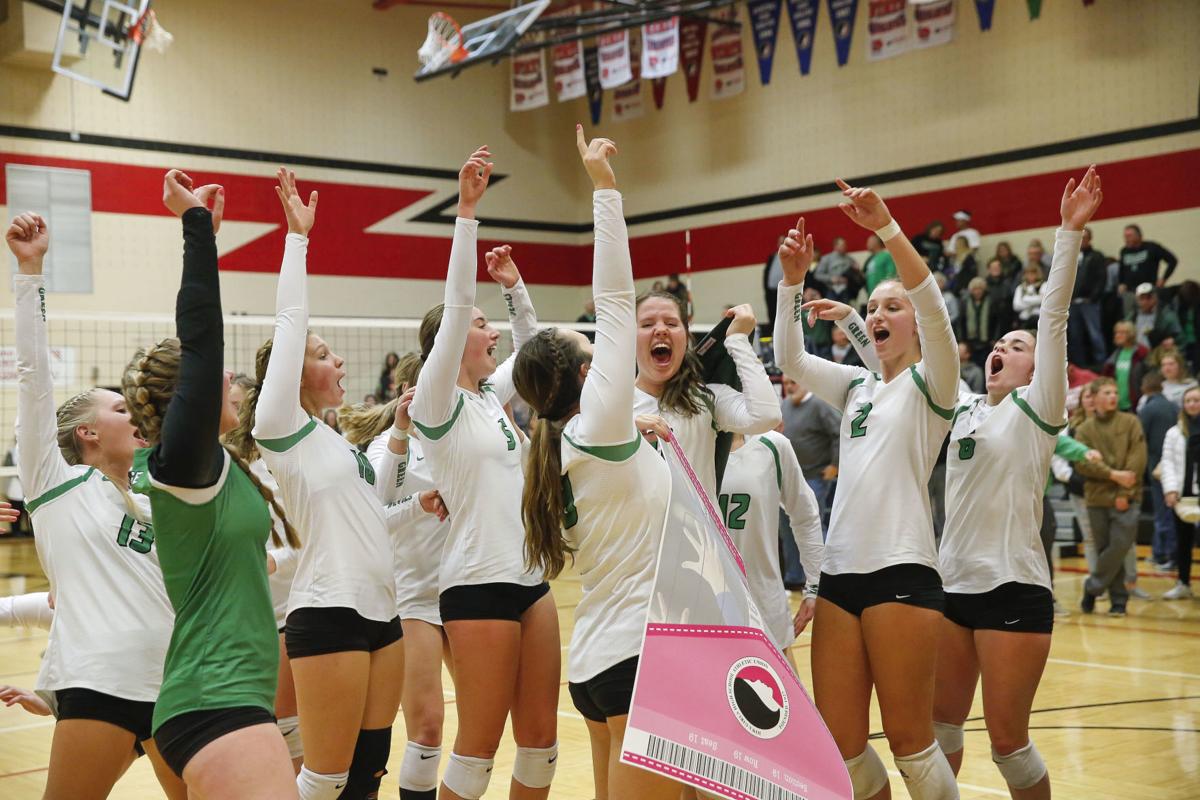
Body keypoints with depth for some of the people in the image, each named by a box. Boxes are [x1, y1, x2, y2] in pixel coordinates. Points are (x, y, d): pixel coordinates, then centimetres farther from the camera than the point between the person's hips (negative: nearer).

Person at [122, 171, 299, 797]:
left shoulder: (198, 464, 12)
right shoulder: (181, 461, -11)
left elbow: (198, 342, 20)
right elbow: (200, 334, -16)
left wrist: (204, 233, 24)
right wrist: (196, 225, -12)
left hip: (217, 697, 10)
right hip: (218, 705, -10)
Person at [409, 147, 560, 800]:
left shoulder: (491, 399, 13)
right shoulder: (438, 404, -7)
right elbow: (456, 306, -17)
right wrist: (466, 211, -20)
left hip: (531, 579, 8)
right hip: (478, 583, -8)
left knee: (540, 739, 9)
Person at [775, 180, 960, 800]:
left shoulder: (930, 385, 0)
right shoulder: (856, 387, 18)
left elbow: (934, 311, -17)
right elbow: (789, 360, 9)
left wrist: (888, 229, -28)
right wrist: (792, 280, -5)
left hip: (900, 573, -6)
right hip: (839, 574, 6)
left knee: (910, 740, -1)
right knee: (839, 742, 6)